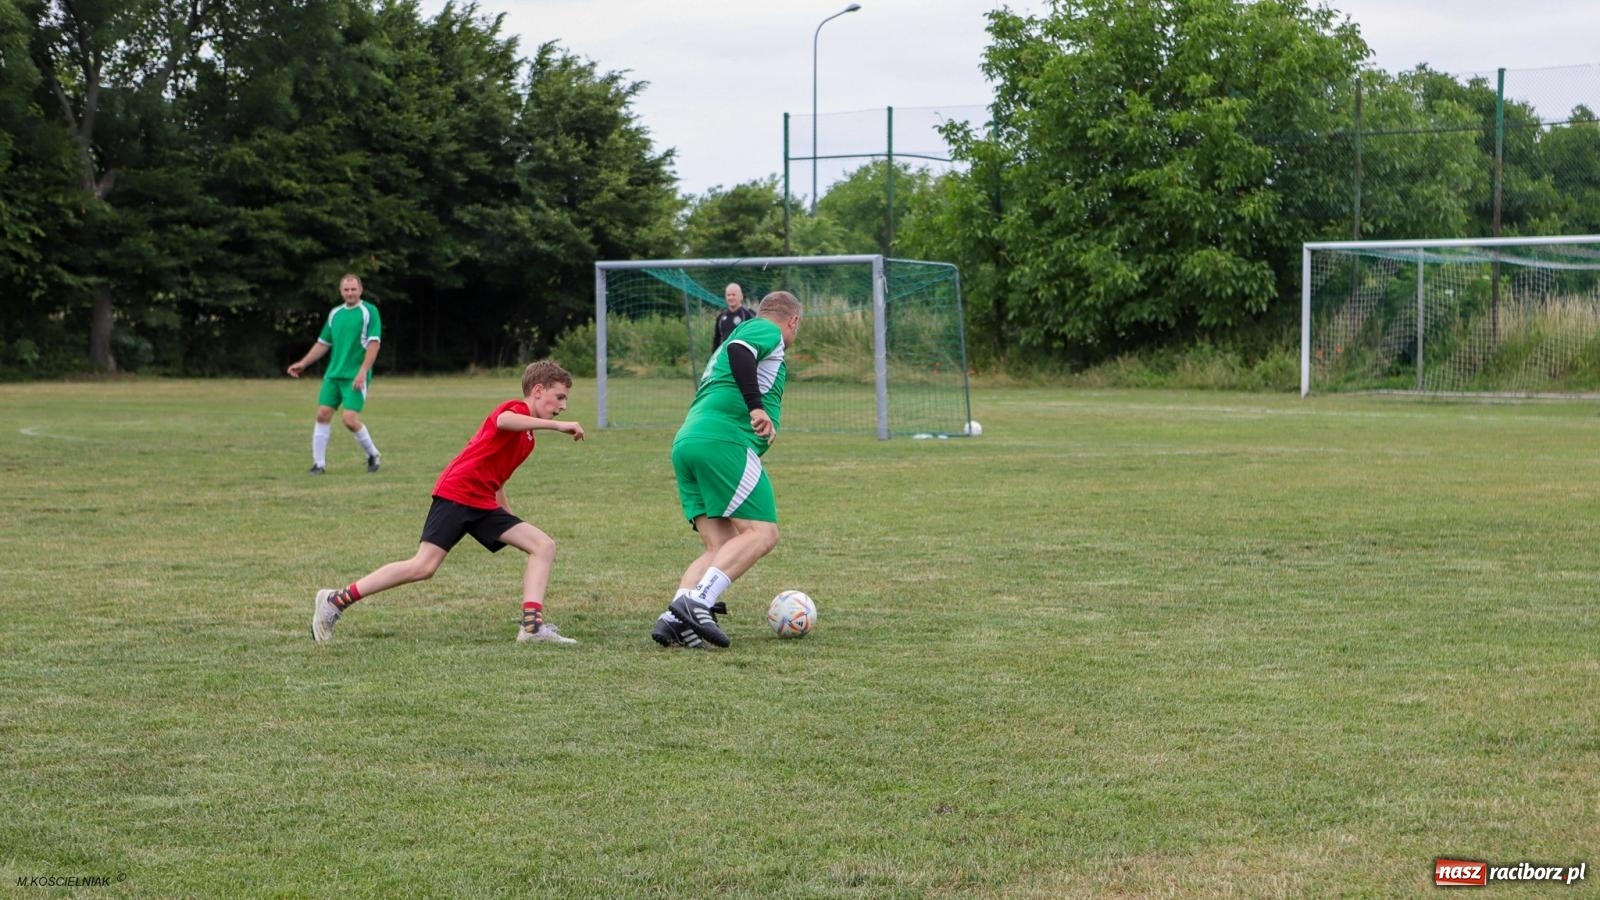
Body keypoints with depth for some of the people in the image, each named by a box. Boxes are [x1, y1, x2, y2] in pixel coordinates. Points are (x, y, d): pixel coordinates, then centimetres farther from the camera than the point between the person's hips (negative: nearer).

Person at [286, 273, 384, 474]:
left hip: (355, 377, -6)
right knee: (323, 414, -2)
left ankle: (372, 454, 10)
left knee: (350, 419, -13)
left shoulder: (369, 311, -6)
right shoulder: (335, 313, 13)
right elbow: (323, 343, 21)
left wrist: (362, 372, -20)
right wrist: (303, 363, 17)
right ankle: (319, 463, 5)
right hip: (333, 374, 6)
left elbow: (374, 343, -13)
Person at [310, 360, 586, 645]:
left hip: (483, 504, 10)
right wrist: (556, 425, -37)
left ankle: (532, 624, -15)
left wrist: (511, 521, 31)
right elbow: (503, 421, -33)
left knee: (544, 546, -1)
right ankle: (337, 600, -6)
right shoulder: (515, 408, -6)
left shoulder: (527, 439, 22)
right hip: (456, 493, -10)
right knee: (423, 567, -16)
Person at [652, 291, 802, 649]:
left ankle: (674, 618, -13)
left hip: (685, 444, 9)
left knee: (721, 547, 5)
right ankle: (698, 600, -27)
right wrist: (757, 407, -24)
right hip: (724, 441, -9)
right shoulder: (767, 330, 6)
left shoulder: (747, 330, 34)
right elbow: (739, 351, -16)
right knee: (762, 533, -12)